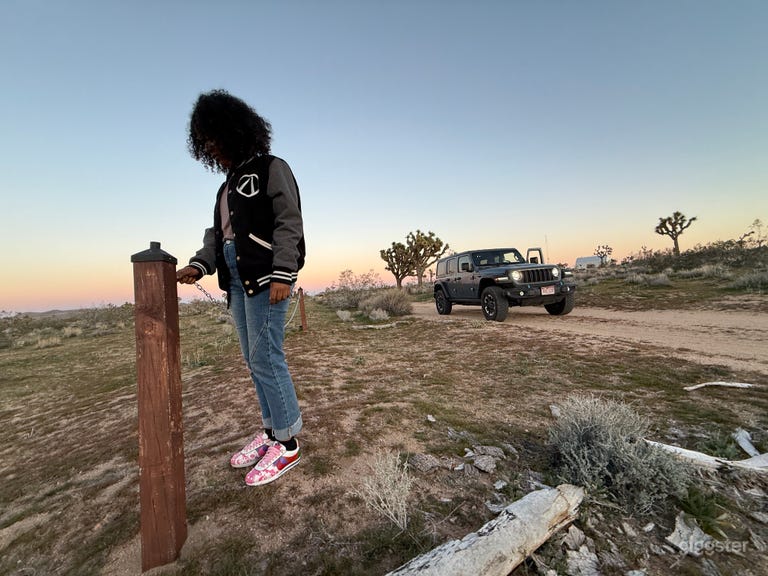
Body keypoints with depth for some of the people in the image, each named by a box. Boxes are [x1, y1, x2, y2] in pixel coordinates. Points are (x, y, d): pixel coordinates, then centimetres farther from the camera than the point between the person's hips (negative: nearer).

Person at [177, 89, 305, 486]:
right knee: (254, 359, 8)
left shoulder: (272, 169, 1)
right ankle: (271, 430, 20)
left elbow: (289, 223, -11)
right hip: (236, 279, 8)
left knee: (265, 357, -10)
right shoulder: (230, 183, 25)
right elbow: (218, 232, 20)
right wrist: (199, 265, 4)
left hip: (265, 276, -8)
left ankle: (287, 442, 3)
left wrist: (282, 274, -21)